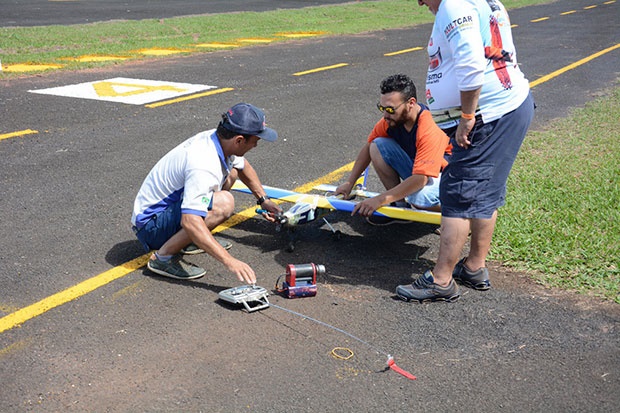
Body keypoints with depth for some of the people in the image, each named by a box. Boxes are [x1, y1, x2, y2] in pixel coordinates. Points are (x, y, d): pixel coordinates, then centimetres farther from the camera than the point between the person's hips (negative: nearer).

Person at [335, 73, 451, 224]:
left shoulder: (429, 131, -33)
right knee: (378, 146, -12)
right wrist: (349, 183, 0)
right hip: (415, 170, 7)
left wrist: (380, 199, -39)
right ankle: (399, 206, -2)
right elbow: (368, 148, 4)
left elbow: (421, 179, -38)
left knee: (419, 196, -40)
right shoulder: (391, 119, -12)